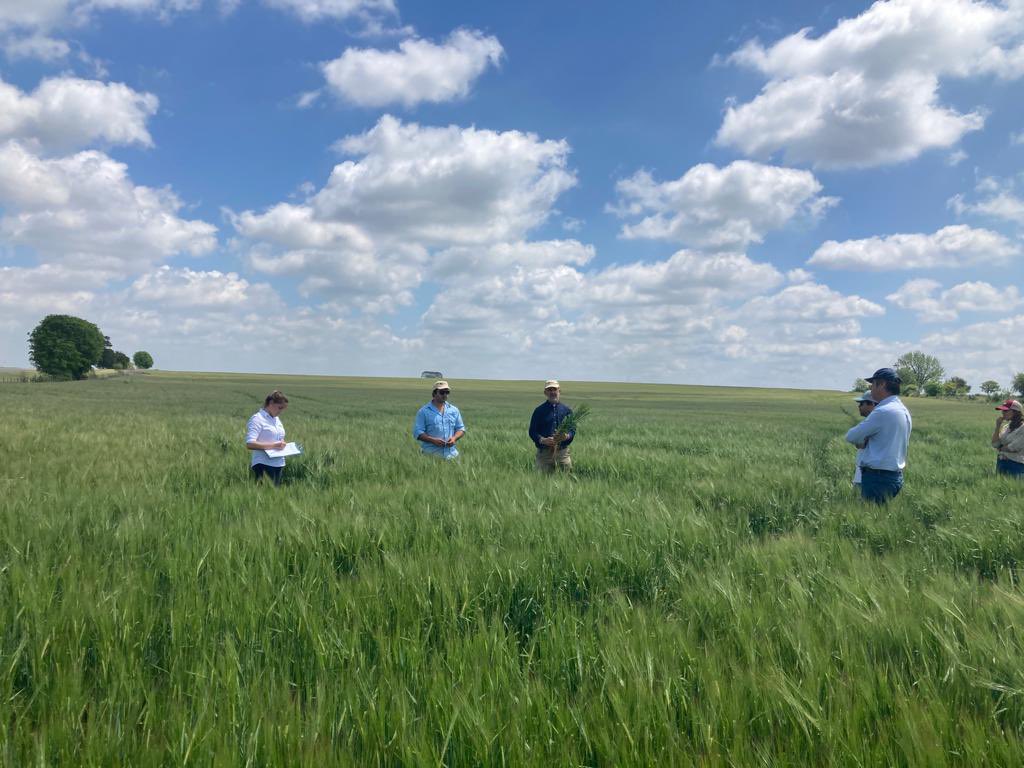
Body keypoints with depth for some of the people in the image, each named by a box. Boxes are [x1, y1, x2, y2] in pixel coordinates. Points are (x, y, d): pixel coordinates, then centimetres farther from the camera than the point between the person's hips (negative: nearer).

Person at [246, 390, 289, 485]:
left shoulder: (277, 419, 17)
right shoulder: (257, 419, -8)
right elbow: (249, 444, -19)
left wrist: (282, 444, 7)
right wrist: (273, 446, -24)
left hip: (278, 465, 8)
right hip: (264, 465, -8)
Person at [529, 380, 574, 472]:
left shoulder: (567, 410, 11)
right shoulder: (539, 410, 4)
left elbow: (573, 430, 10)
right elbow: (532, 431, 2)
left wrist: (567, 436, -11)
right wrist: (543, 440, -15)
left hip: (563, 452, 2)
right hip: (544, 452, -2)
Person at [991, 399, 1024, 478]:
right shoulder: (1005, 427, 9)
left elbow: (1013, 448, -15)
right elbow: (995, 444, 1)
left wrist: (1001, 448, 3)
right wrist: (998, 426, -3)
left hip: (1016, 465, -6)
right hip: (1001, 463, 6)